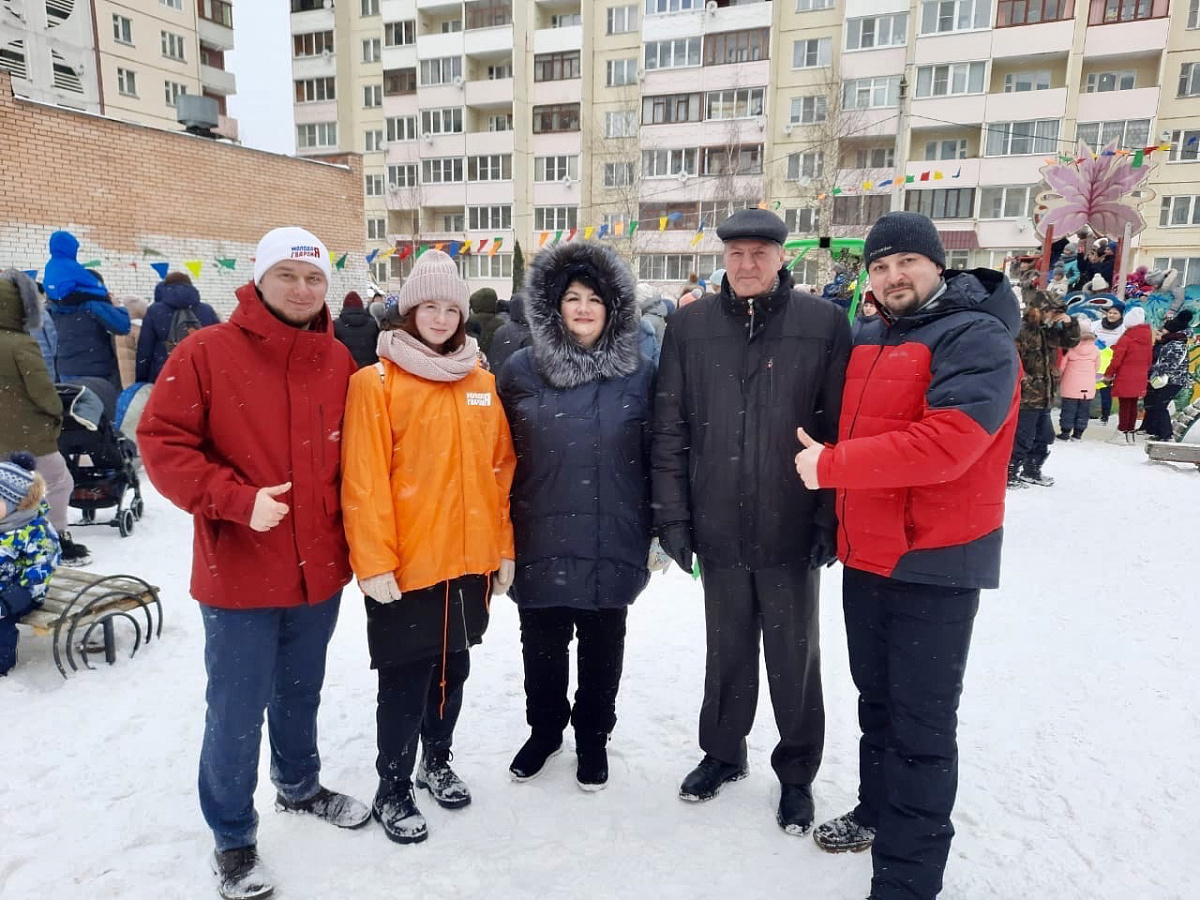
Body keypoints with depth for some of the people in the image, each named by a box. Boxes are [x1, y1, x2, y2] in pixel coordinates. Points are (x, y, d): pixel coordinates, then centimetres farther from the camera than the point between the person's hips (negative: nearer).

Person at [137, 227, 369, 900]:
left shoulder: (340, 361, 2)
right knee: (237, 711, 9)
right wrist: (237, 499, -21)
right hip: (239, 574, -4)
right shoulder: (207, 352, -10)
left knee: (301, 693, 23)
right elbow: (162, 442, -11)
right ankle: (233, 835, 31)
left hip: (320, 569, 4)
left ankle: (300, 785, 48)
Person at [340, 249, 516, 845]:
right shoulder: (376, 382, -8)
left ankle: (437, 762, 41)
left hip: (469, 561, 5)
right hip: (406, 566, -4)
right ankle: (392, 791, 27)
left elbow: (500, 471, 9)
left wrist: (503, 547, 8)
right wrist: (374, 562, -15)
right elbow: (364, 482, -12)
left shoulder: (481, 383, 7)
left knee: (453, 667, 19)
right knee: (405, 680, 7)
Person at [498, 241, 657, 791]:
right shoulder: (522, 371, -1)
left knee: (601, 646, 14)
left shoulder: (640, 374, -1)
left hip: (612, 543, 0)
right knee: (542, 646, 15)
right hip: (540, 543, 1)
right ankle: (544, 729, 41)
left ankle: (593, 736, 38)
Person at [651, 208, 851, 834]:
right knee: (726, 651, 19)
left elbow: (840, 429, -5)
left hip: (792, 532, -1)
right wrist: (673, 518, -2)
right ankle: (723, 752, 41)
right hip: (718, 530, 2)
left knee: (794, 657, 13)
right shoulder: (690, 325, 2)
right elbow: (669, 429, 2)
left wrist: (829, 519, -8)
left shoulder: (825, 324, -4)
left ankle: (797, 773, 35)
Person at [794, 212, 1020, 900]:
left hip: (935, 564, -7)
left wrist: (831, 465, -22)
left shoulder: (976, 340, -14)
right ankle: (878, 811, 41)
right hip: (865, 556, 8)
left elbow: (945, 442, -27)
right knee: (877, 700, 22)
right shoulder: (865, 340, 10)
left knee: (921, 726, 2)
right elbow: (847, 427, 23)